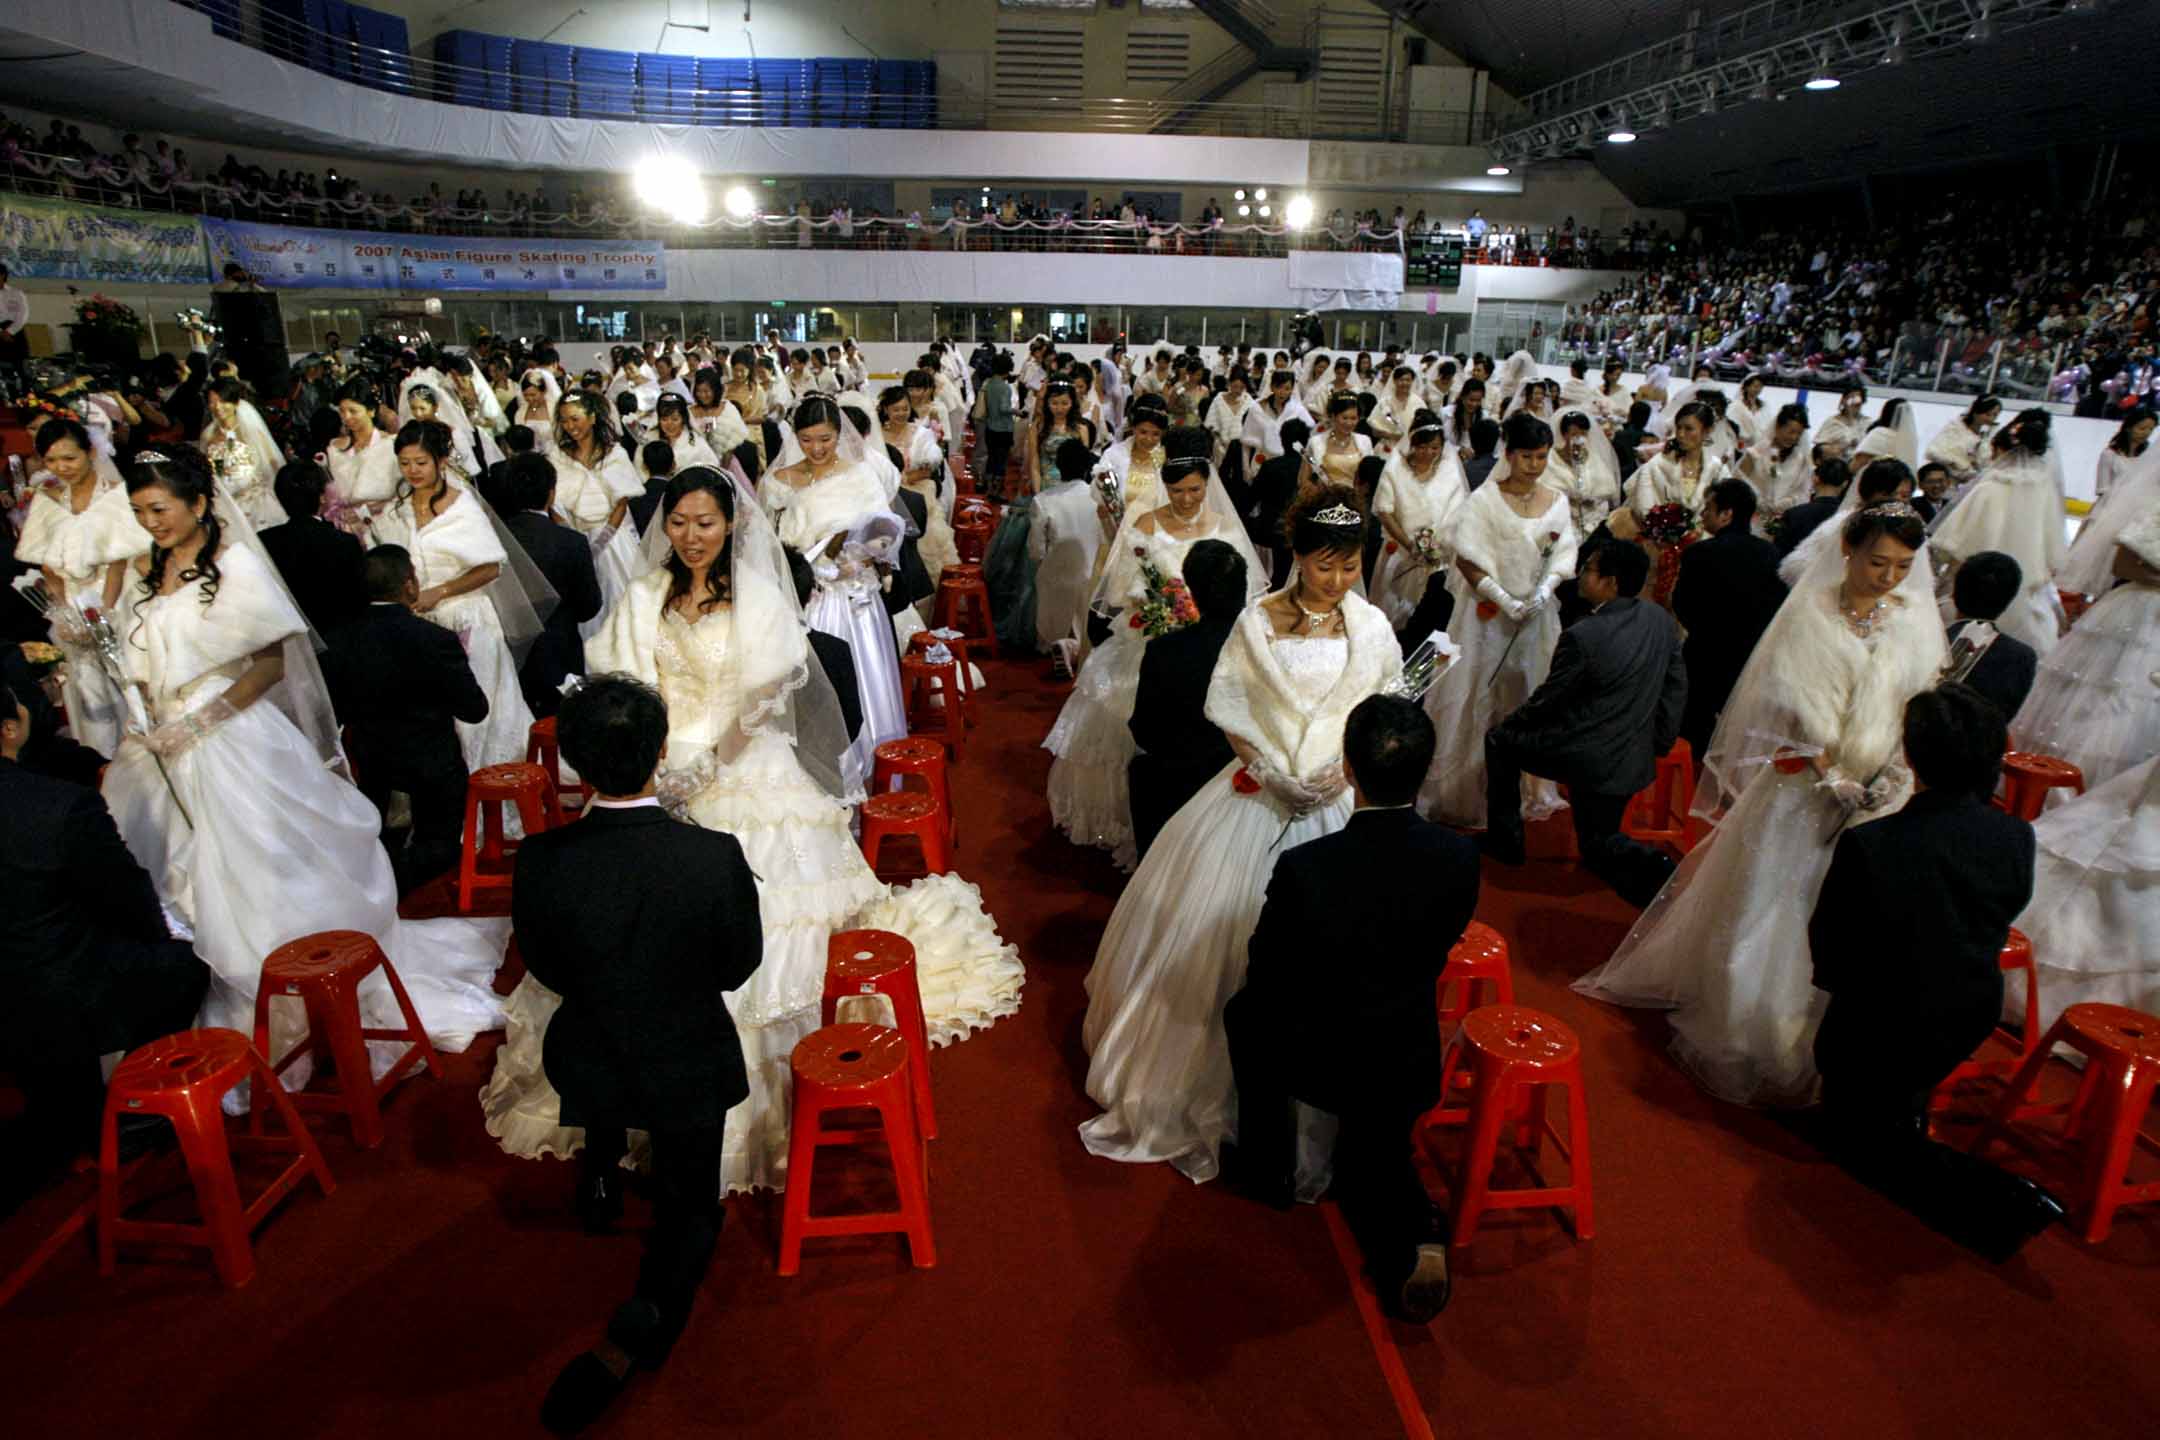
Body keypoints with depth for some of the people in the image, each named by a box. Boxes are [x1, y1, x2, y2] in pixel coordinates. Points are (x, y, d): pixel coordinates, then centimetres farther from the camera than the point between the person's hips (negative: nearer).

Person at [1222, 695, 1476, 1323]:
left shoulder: (1304, 866, -29)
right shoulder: (1460, 855, -18)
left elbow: (1264, 976, -12)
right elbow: (1438, 952, 1)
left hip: (1317, 1062, -3)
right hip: (1410, 1065, 3)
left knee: (1246, 1011, 29)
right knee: (1372, 1163, 33)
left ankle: (1267, 1167, 38)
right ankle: (1412, 1236, 7)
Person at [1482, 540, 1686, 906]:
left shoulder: (1582, 636, -23)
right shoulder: (1662, 621, -1)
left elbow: (1545, 702, -11)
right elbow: (1676, 687, 7)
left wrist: (1506, 725, 8)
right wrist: (1659, 742, 18)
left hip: (1583, 756, -7)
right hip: (1633, 758, 7)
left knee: (1499, 740, 19)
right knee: (1598, 846, 24)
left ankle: (1505, 838, 21)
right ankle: (1654, 868, -8)